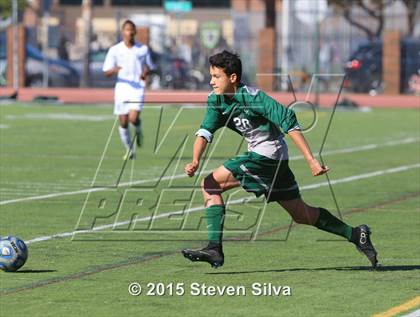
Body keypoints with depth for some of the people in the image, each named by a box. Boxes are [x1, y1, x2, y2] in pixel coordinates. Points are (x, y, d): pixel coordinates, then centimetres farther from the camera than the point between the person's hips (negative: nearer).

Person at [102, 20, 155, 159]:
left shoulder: (143, 49, 6)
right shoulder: (115, 50, 2)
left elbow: (150, 67, 16)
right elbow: (106, 72, 0)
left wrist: (146, 72, -7)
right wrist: (114, 70, -23)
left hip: (138, 88, -1)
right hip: (122, 87, 1)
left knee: (133, 118, -19)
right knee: (123, 122, 2)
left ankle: (138, 130, 17)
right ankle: (129, 150, 20)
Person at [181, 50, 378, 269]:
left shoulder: (252, 97, -20)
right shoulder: (216, 100, 2)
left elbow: (289, 123, -24)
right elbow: (205, 132, -7)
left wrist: (311, 160, -29)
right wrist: (195, 161, -26)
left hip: (268, 155, -8)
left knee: (211, 184, -14)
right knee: (300, 214, 15)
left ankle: (214, 249, -16)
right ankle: (355, 235, 23)